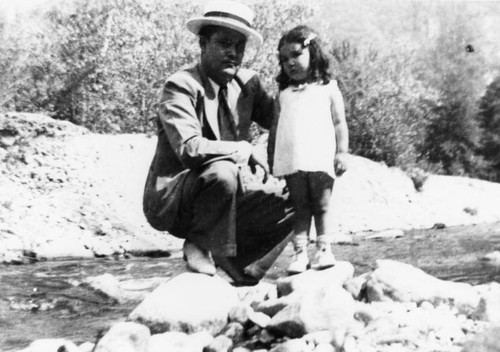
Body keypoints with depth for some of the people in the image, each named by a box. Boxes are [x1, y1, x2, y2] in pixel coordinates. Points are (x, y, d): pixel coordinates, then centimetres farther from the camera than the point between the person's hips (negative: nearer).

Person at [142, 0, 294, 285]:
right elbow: (189, 148, -30)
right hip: (170, 202, -7)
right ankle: (199, 247, -13)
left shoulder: (247, 82, 4)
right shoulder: (181, 86, -18)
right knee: (222, 173, -35)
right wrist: (246, 150, -21)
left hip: (220, 195, 7)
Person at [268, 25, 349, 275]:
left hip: (321, 159, -2)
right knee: (300, 208, 3)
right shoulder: (284, 94, 18)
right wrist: (271, 156, 11)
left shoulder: (328, 88, 9)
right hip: (292, 161, 3)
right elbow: (276, 126, 17)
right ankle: (300, 252, 1)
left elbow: (339, 123, 5)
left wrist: (342, 152, -3)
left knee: (322, 206, 1)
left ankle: (324, 249, 4)